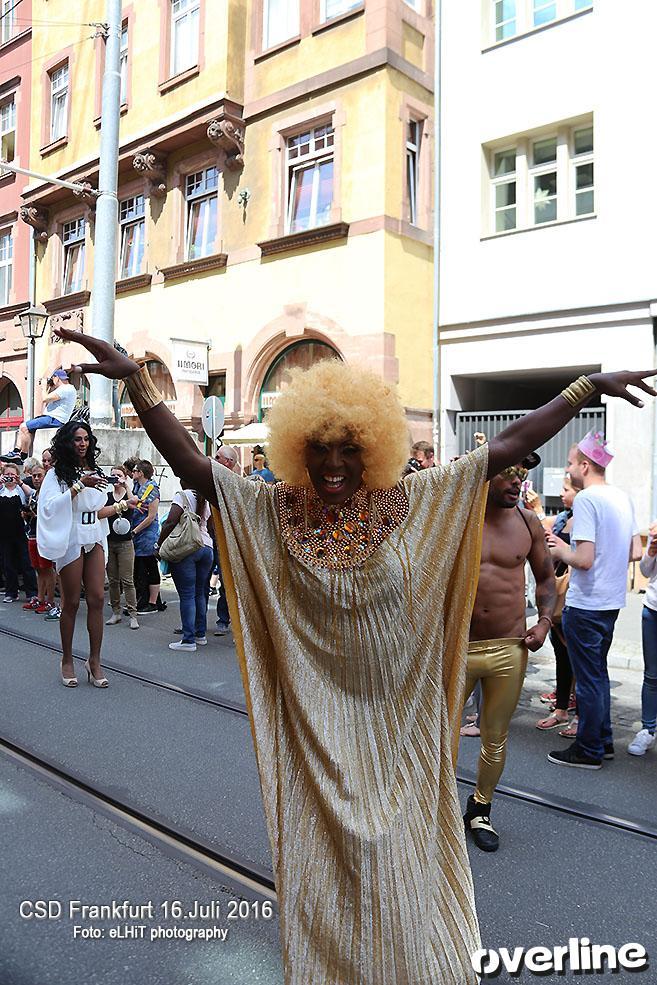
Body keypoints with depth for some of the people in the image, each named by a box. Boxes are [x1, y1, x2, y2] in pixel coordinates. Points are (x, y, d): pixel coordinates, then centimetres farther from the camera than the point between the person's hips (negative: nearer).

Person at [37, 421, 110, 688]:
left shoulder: (94, 471, 15)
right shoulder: (57, 473, -2)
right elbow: (50, 505, -17)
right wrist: (79, 485, -21)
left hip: (95, 540, 5)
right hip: (71, 540, -5)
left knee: (97, 598, -3)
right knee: (71, 603, 2)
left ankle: (94, 661, 3)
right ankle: (67, 661, 16)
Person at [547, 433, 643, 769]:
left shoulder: (586, 499, -19)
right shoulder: (623, 497, 7)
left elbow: (584, 560, -25)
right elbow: (635, 552, 10)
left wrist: (562, 551, -6)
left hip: (585, 605, -8)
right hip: (612, 602, 8)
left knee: (588, 680, 4)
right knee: (598, 674, 21)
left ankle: (588, 751, 18)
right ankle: (603, 741, 32)